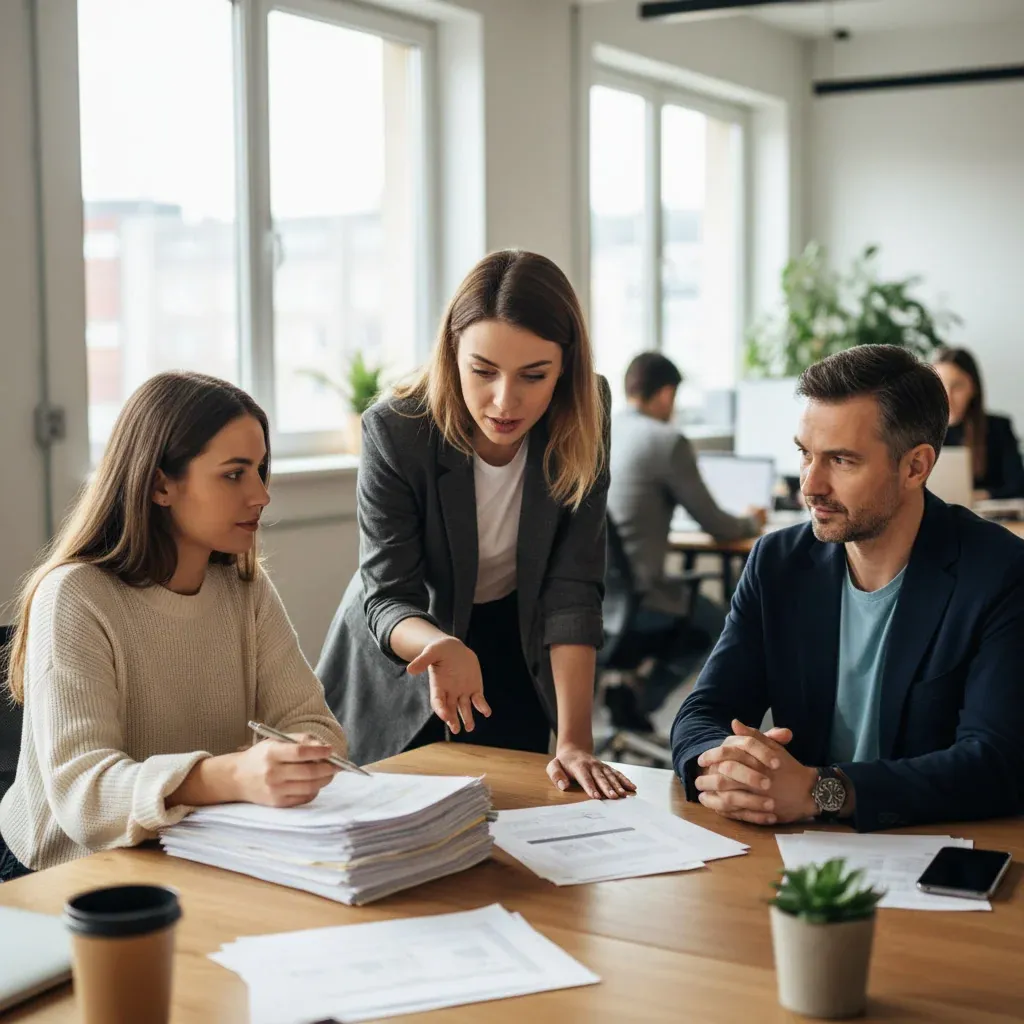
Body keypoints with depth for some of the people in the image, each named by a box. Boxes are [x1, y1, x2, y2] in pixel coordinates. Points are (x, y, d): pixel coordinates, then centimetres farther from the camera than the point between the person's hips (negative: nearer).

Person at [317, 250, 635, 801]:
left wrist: (575, 740, -31)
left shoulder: (580, 424, -21)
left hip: (516, 654, 2)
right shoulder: (395, 431, -27)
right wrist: (441, 646, -48)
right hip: (400, 655, -2)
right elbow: (387, 598, -25)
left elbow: (572, 588, -23)